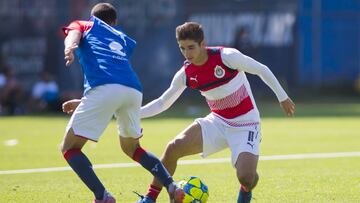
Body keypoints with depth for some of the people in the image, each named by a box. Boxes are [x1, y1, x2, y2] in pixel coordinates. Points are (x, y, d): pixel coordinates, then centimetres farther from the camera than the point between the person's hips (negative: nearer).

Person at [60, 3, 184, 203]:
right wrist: (82, 103, 48)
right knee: (131, 147, 29)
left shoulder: (84, 25, 26)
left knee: (69, 147, 6)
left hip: (103, 89, -5)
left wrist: (69, 49, -21)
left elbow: (73, 34, 1)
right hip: (134, 90, 5)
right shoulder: (123, 39, 38)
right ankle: (172, 186, 14)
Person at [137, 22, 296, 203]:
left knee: (246, 177, -24)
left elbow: (262, 70, -9)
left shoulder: (226, 56, -20)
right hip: (217, 122, 4)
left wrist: (282, 97, -1)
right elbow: (162, 103, 4)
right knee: (173, 148, -17)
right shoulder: (186, 74, -5)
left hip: (245, 124, -4)